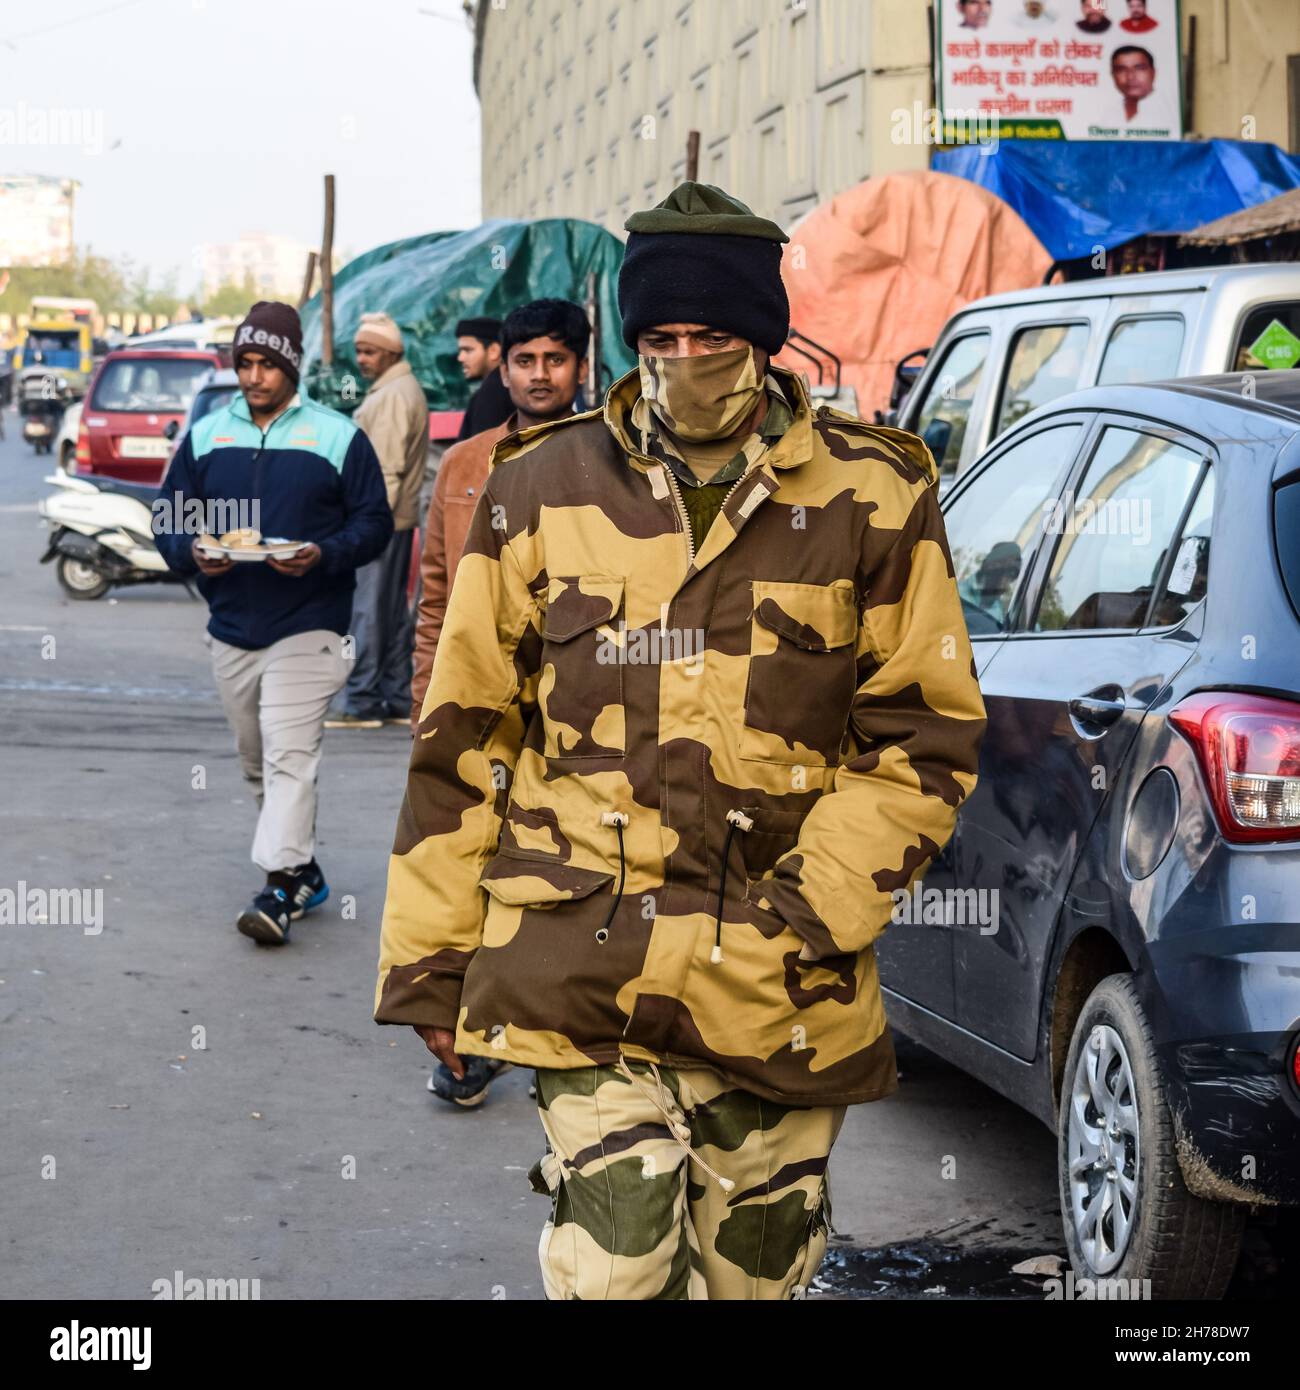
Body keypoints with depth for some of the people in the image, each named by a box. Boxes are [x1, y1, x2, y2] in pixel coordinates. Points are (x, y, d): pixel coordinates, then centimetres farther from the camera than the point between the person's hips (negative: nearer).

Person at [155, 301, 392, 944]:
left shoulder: (338, 437, 0)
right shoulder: (206, 436, 10)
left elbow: (374, 522, 0)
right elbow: (168, 519, 12)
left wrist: (323, 555, -19)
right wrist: (192, 552, -11)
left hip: (307, 628, -5)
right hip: (231, 628, 5)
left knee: (289, 757, -16)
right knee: (257, 763, 12)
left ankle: (281, 886, -20)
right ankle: (305, 869, 25)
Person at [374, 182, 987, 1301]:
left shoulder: (873, 501, 1)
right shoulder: (543, 491, 5)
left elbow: (927, 736, 2)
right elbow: (464, 736, 8)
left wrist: (816, 906, -10)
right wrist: (427, 958, 7)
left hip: (779, 995, 1)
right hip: (582, 980, 0)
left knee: (753, 1268, 12)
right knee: (615, 1269, -12)